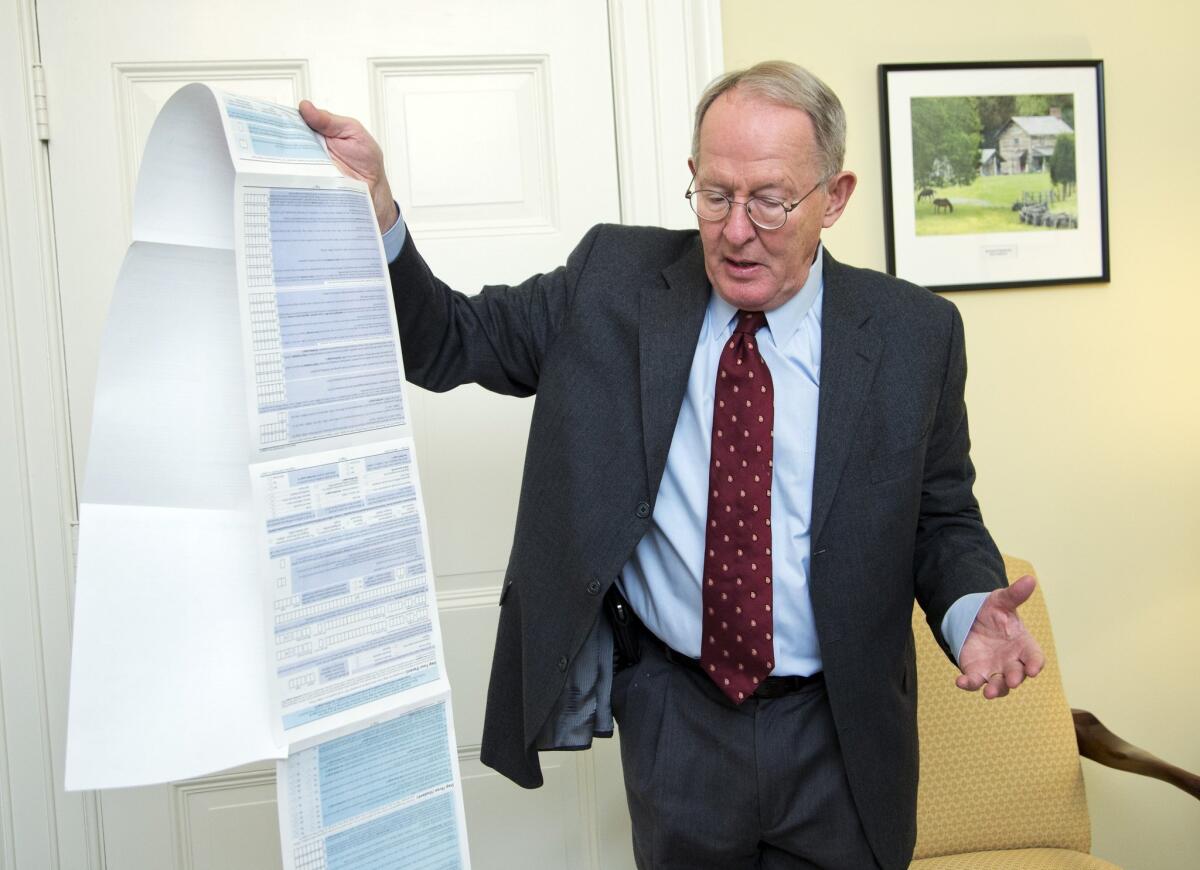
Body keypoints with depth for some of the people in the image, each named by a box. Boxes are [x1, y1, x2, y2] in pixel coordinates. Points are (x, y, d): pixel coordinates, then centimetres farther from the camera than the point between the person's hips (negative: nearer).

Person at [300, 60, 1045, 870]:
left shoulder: (914, 332, -5)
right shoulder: (614, 280, -5)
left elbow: (943, 518, 2)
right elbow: (446, 343, -1)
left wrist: (971, 609, -19)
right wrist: (375, 209, -17)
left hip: (840, 732, 0)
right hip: (671, 719, 1)